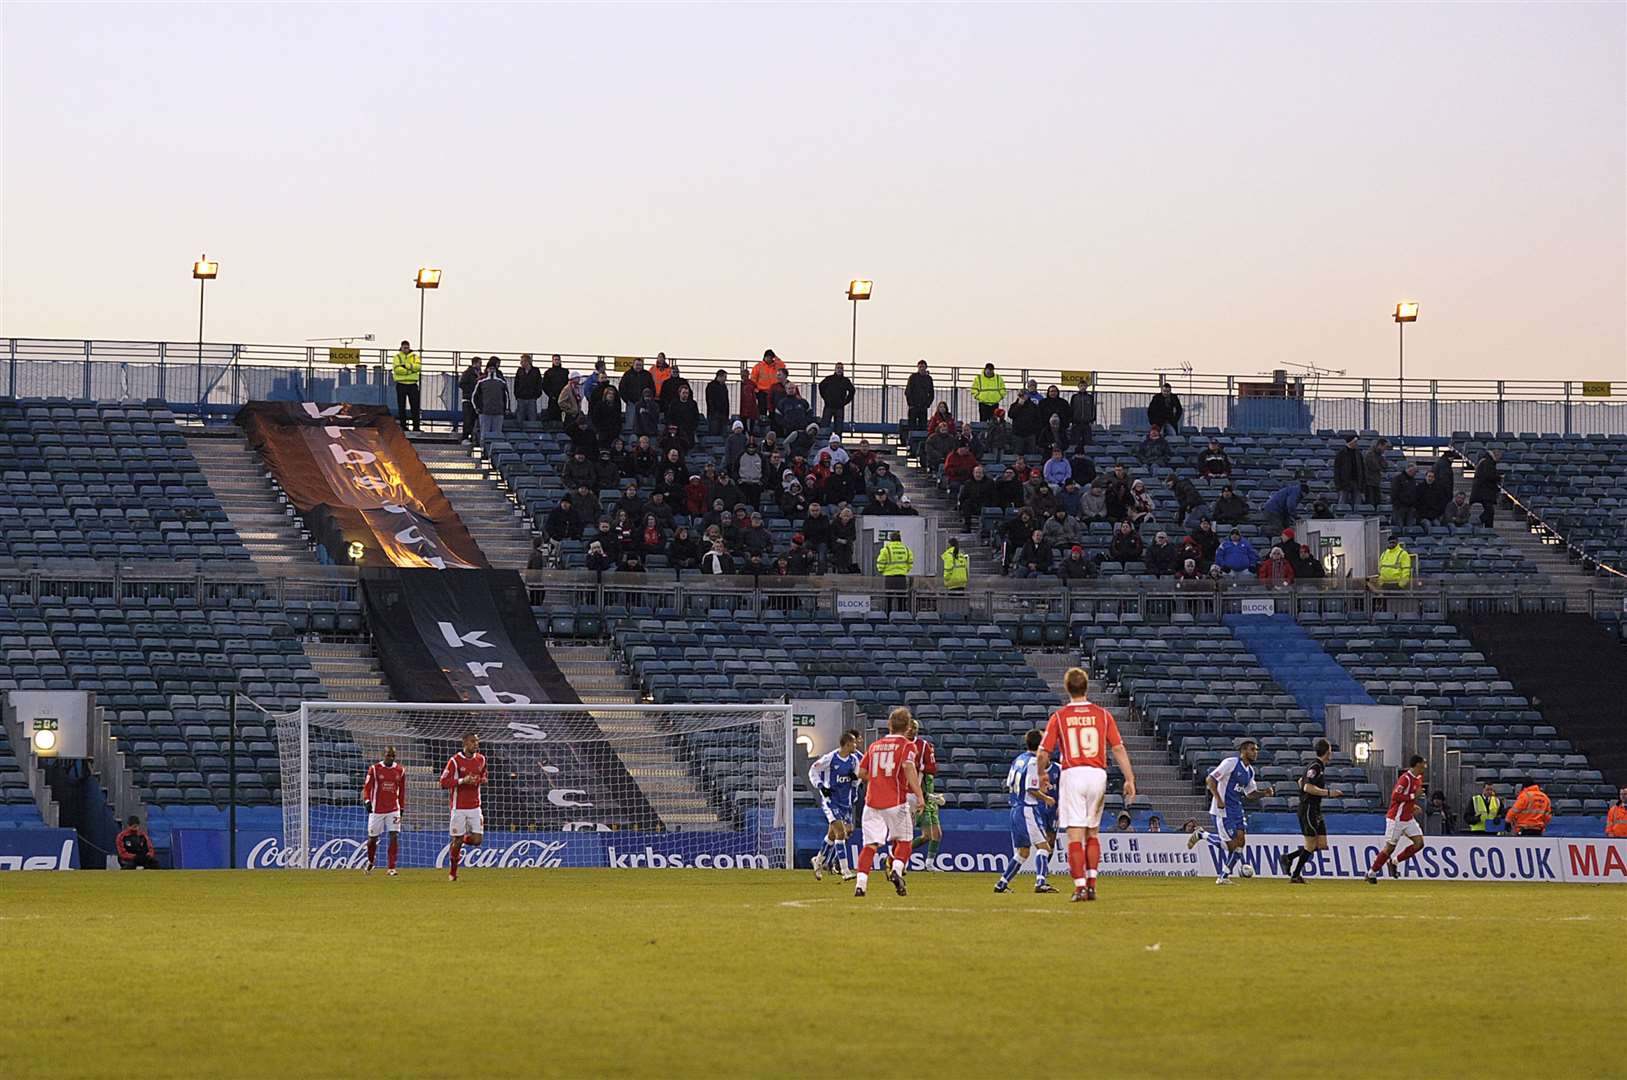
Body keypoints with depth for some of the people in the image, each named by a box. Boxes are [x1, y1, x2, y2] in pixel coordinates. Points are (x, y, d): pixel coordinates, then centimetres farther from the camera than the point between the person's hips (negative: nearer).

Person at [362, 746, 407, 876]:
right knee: (373, 838, 7)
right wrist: (367, 801, -20)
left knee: (394, 836, -12)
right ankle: (371, 861, 34)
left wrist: (402, 807, 16)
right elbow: (367, 787, -4)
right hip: (377, 810, -1)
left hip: (393, 810, 1)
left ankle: (392, 867, -9)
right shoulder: (374, 769, -4)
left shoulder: (400, 770, 5)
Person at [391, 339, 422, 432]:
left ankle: (416, 426, 0)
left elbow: (418, 366, -8)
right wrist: (410, 370, -14)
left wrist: (406, 366, -16)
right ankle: (403, 426, 7)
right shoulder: (398, 357, 5)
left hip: (412, 384, 1)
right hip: (401, 384, -1)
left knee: (415, 406, -2)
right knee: (401, 406, 2)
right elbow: (397, 369, -11)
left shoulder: (414, 356, 10)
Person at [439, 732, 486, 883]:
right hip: (459, 807, -4)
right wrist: (462, 781, -23)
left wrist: (483, 780, 0)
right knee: (457, 840, 0)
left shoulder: (480, 759, 6)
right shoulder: (455, 760, -9)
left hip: (475, 807, 4)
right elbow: (444, 782, -10)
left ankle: (462, 840, 29)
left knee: (476, 840, -6)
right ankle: (453, 872, 17)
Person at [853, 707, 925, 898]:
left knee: (870, 844, 2)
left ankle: (861, 882, -11)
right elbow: (908, 768, -18)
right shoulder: (906, 746, 0)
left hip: (872, 801, 3)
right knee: (904, 840, 12)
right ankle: (897, 869, -12)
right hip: (896, 801, -3)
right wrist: (919, 795, -22)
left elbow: (861, 773, 14)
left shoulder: (874, 746, 14)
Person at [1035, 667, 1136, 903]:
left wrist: (1041, 775, 19)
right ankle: (1091, 884, 10)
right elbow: (1118, 749, 0)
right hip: (1098, 775, 2)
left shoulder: (1059, 717, 0)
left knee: (1075, 835, -3)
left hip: (1072, 775, -2)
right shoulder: (1102, 715, 5)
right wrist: (1130, 779, 2)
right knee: (1092, 832, 15)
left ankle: (1080, 886, -12)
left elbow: (1043, 754, 1)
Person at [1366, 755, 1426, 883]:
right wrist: (1414, 796, -22)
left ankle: (1394, 862, 10)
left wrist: (1413, 806, 10)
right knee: (1389, 847, -2)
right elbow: (1395, 796, -26)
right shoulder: (1405, 778, -19)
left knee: (1419, 843, -3)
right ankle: (1371, 872, 11)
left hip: (1409, 818, 8)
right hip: (1397, 819, -8)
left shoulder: (1418, 779, 10)